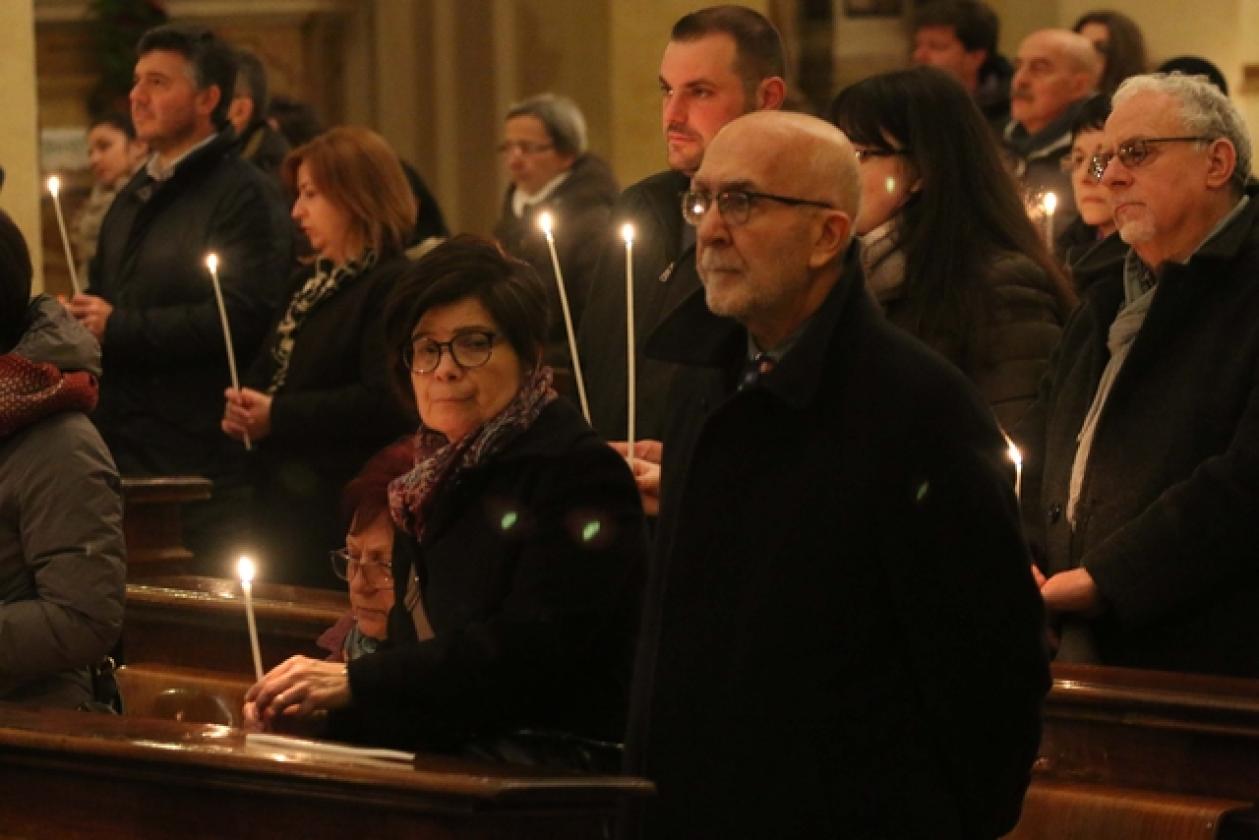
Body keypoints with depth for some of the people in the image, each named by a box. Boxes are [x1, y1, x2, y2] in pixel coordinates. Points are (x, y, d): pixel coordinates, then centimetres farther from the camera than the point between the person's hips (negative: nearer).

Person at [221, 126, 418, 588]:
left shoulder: (394, 287, -12)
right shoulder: (308, 282, 19)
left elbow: (386, 403, -22)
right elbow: (266, 372, 25)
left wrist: (277, 416, -19)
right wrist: (241, 409, 0)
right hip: (281, 507, 9)